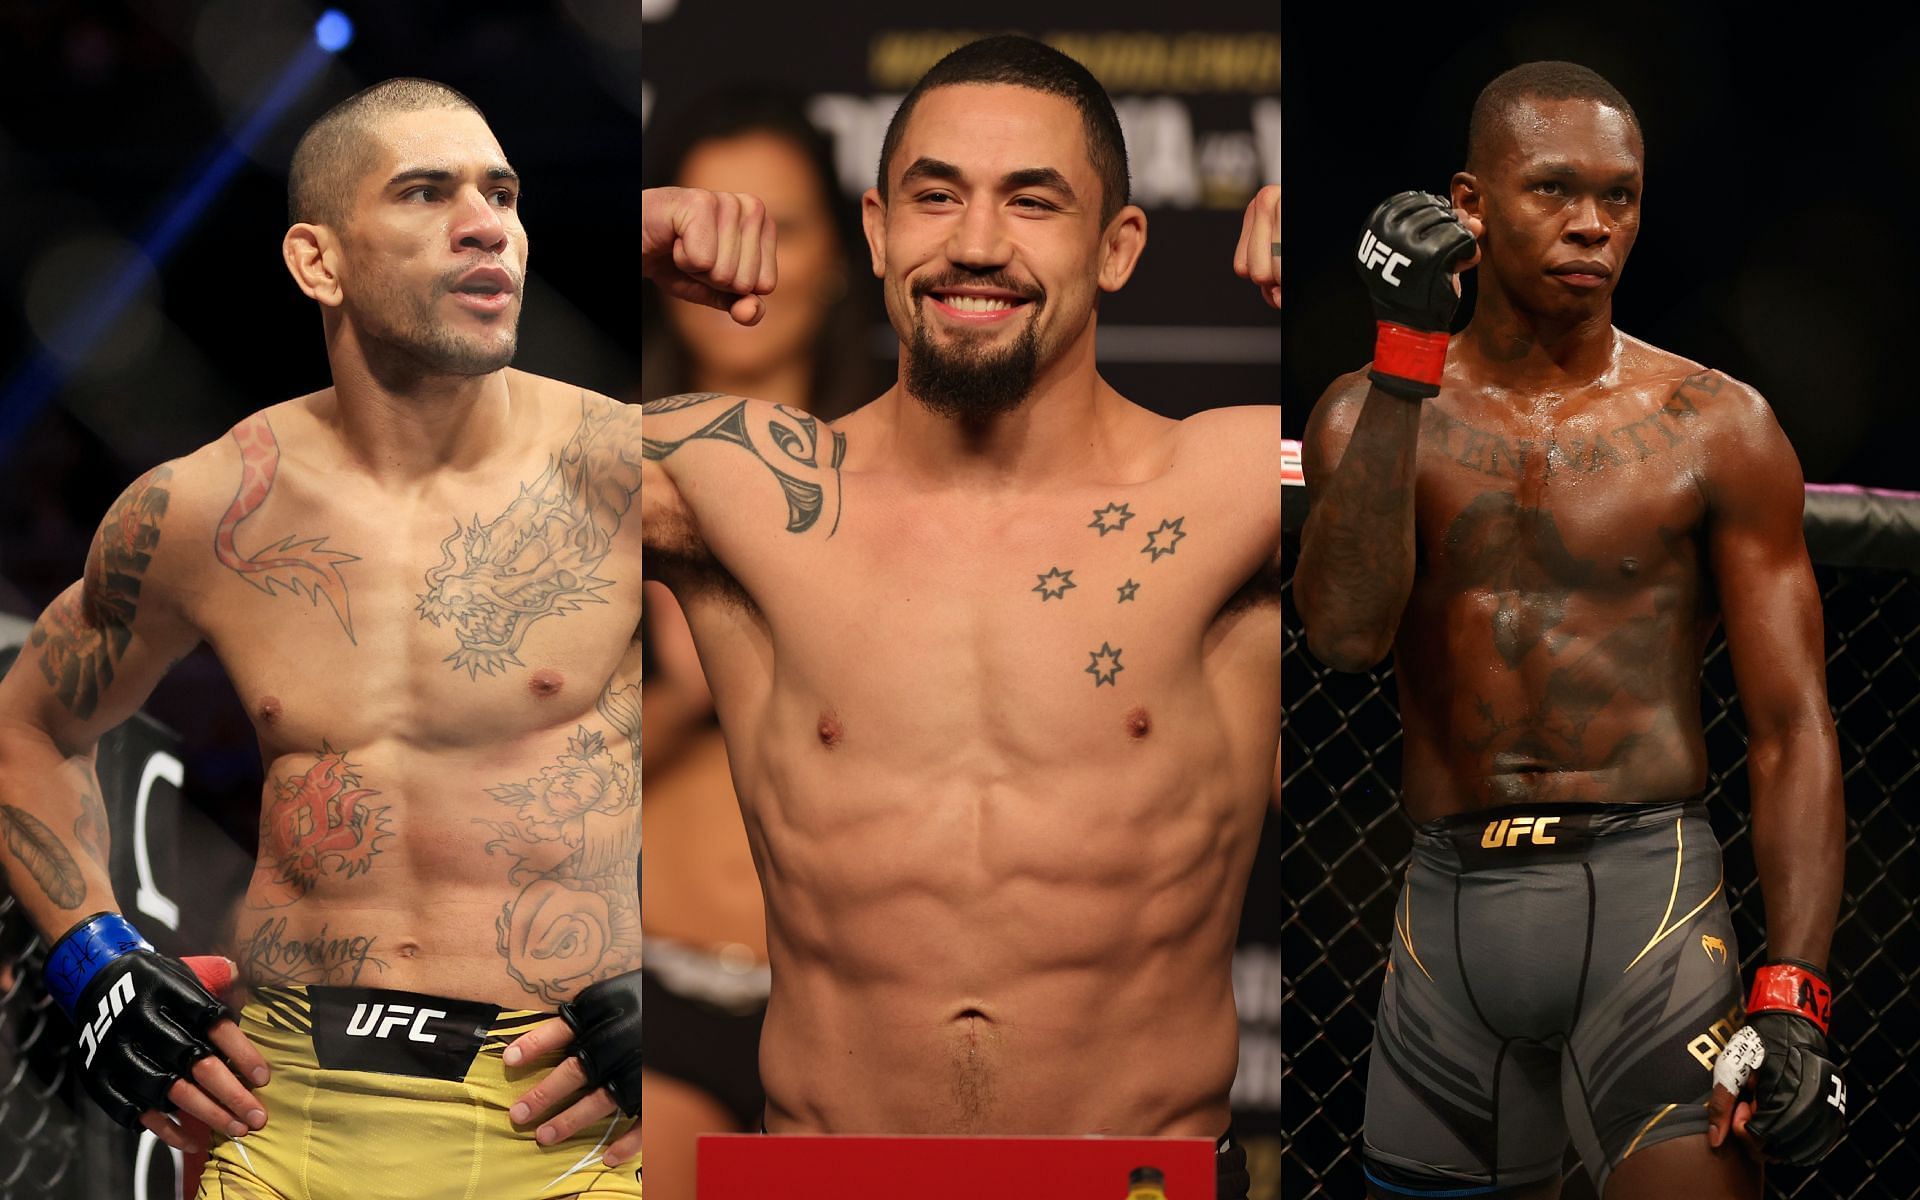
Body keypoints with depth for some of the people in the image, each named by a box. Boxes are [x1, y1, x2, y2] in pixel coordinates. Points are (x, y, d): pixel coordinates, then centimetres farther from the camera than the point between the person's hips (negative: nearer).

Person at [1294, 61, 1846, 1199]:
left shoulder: (1715, 426, 4)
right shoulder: (1373, 413, 8)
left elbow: (1793, 731, 0)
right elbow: (1347, 630, -12)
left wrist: (1791, 997, -12)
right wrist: (1406, 356, -17)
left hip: (1646, 891, -2)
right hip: (1450, 909, 3)